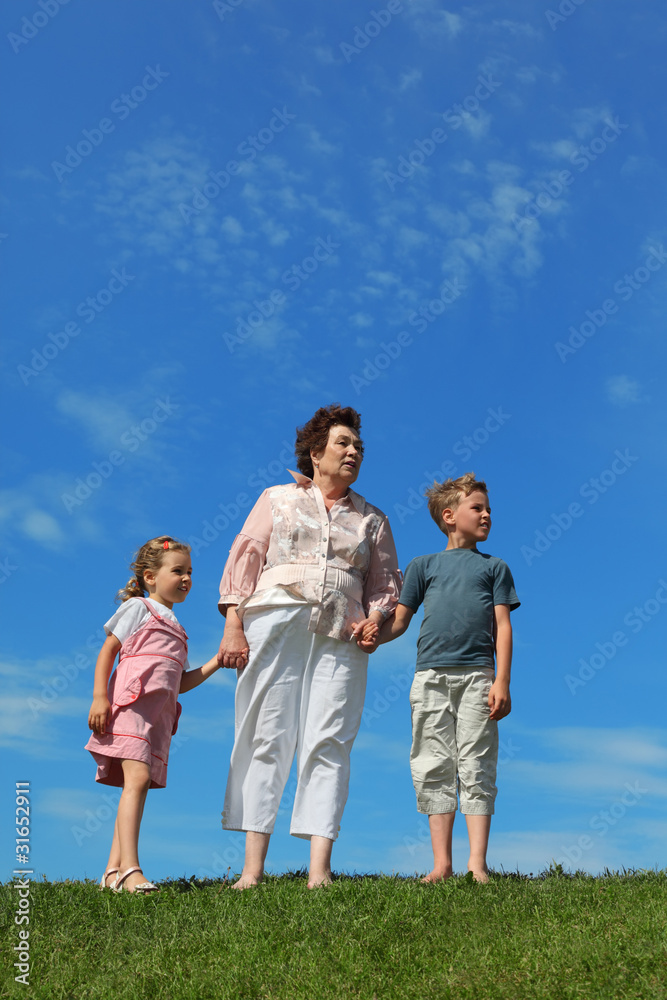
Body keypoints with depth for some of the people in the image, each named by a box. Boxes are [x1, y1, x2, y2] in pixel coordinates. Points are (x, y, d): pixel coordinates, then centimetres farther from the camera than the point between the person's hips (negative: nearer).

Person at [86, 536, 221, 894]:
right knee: (137, 778, -20)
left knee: (137, 786, 3)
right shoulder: (138, 607, 7)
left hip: (159, 715, 8)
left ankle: (114, 872, 4)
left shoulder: (175, 628, 27)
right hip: (131, 703, -8)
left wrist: (216, 662, 13)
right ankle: (130, 869, -27)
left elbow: (180, 683, 24)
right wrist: (99, 697, -13)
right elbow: (107, 652, -1)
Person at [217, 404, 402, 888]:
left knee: (329, 742, -8)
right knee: (267, 736, -6)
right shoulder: (277, 499, 16)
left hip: (340, 636, 2)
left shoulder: (371, 519, 23)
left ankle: (320, 870, -11)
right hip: (275, 623, -2)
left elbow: (386, 581, 21)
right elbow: (244, 559, 9)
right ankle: (253, 867, -5)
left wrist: (376, 617, -1)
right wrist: (233, 626, -3)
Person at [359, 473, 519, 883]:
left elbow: (503, 627, 7)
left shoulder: (494, 567, 15)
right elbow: (400, 619, 14)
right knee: (433, 768, 1)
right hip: (430, 676, 1)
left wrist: (502, 682, -3)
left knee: (476, 767, -3)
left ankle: (477, 863, 0)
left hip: (477, 675, -1)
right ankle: (442, 863, 7)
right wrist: (375, 636, -8)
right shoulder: (424, 565, 16)